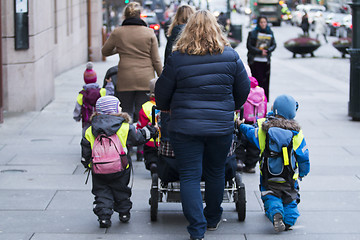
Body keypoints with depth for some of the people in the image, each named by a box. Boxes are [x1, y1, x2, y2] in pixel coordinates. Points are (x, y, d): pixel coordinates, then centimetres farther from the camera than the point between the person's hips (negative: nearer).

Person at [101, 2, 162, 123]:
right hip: (145, 79, 0)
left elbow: (105, 51, 14)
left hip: (125, 79, 0)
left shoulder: (117, 32, 1)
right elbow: (156, 60, 2)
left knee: (126, 113, 7)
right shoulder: (149, 32, 1)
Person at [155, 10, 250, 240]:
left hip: (185, 126, -2)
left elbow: (162, 92, 1)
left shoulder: (177, 58, -6)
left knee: (190, 176, 2)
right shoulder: (230, 56, -1)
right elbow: (244, 89, 9)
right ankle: (213, 219, 35)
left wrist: (165, 108, 23)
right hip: (222, 126, 2)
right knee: (216, 172, 19)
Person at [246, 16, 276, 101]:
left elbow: (274, 45, 8)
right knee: (257, 80, -8)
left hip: (266, 61, 3)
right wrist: (260, 52, -14)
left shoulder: (270, 33, 10)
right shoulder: (253, 33, -2)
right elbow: (249, 46, -6)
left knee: (265, 80, 3)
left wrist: (268, 50, -13)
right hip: (255, 61, -3)